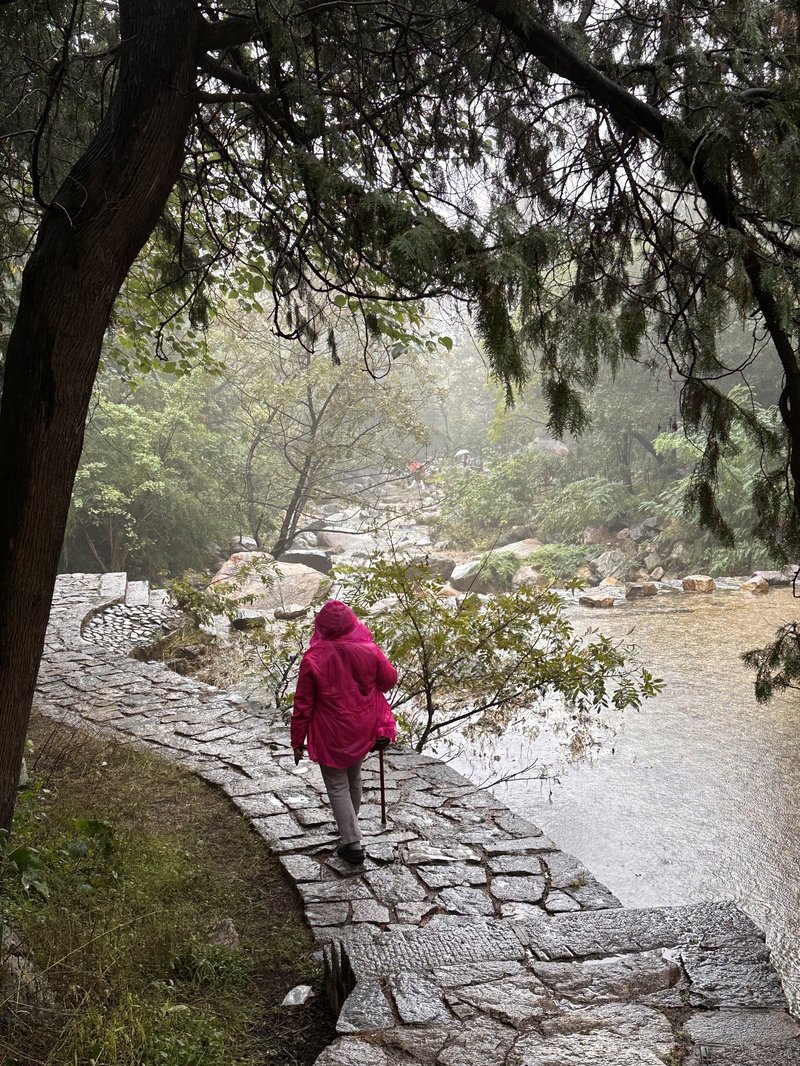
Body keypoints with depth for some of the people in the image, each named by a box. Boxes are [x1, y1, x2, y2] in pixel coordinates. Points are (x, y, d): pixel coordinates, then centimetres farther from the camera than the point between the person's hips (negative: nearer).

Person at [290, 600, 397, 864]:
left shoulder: (313, 659, -20)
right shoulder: (368, 650, -14)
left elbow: (303, 704, -12)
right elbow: (390, 679, 2)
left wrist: (297, 740, 0)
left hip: (331, 736, -4)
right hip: (363, 730, 4)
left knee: (337, 785, 12)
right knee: (354, 778, 25)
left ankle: (352, 843, 10)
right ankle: (350, 827, 45)